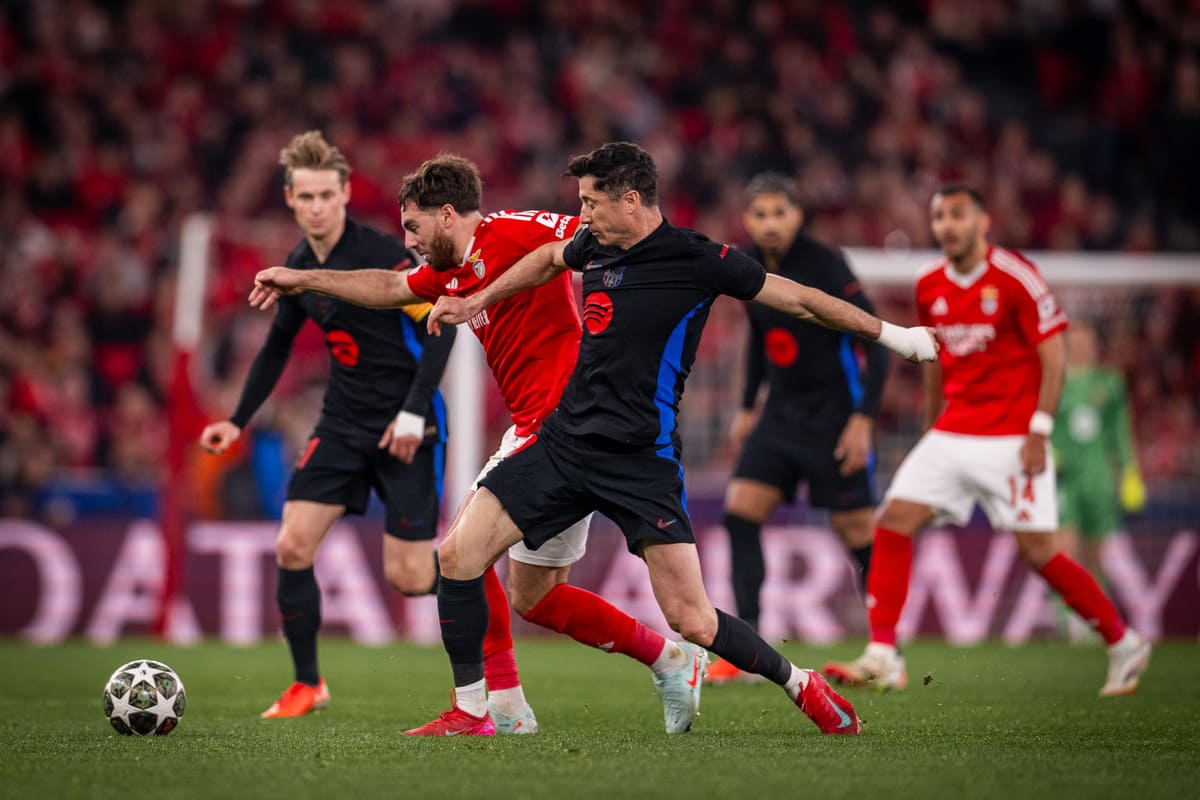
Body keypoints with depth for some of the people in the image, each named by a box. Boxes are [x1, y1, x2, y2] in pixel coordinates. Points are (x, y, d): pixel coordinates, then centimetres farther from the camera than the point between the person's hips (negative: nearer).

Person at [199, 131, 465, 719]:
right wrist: (238, 421, 16)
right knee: (292, 547, -6)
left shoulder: (380, 254, -16)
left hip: (405, 427, -6)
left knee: (407, 577, -10)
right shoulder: (298, 266, 6)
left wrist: (414, 411, -23)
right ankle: (307, 685, 9)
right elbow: (277, 346, 21)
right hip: (343, 422, 6)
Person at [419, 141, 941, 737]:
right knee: (458, 553, -7)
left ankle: (797, 683, 14)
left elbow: (799, 299, -1)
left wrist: (893, 335, 3)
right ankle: (469, 710, 5)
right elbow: (548, 258, 33)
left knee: (693, 622, -12)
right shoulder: (594, 247, 8)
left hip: (641, 460, -6)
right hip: (565, 439, 6)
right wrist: (477, 302, 37)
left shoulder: (697, 259, -9)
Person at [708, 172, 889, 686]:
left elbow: (875, 341, -15)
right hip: (781, 412, 6)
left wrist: (863, 418, -20)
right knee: (739, 512, -7)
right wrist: (747, 407, 20)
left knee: (858, 535, -2)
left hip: (832, 416, -6)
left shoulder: (824, 266, -16)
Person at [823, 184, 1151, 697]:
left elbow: (1052, 356, -9)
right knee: (893, 522, -9)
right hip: (952, 437, 6)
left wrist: (1039, 430, -16)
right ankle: (882, 657, -8)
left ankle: (1123, 644, 11)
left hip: (1012, 439, -6)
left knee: (1038, 551, -6)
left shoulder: (1015, 278, -10)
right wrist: (931, 429, 21)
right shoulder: (929, 288, 7)